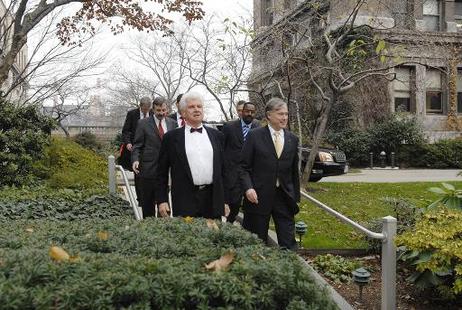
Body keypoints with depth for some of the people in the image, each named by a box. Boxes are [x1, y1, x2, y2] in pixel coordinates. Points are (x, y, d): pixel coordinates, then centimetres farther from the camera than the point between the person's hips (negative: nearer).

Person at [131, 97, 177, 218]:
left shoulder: (173, 124, 8)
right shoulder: (143, 123, 0)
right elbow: (137, 145, 0)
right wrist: (135, 160, -16)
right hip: (148, 170, -2)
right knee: (148, 204, 9)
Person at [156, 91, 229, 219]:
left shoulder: (217, 135, 10)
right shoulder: (171, 137, 3)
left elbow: (223, 169, 12)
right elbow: (162, 172, 5)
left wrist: (225, 200, 10)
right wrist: (162, 200, -1)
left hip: (213, 199, 3)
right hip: (185, 199, -2)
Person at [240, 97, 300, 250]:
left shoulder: (293, 139, 8)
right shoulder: (254, 136, -4)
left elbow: (294, 170, 12)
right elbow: (243, 166, -4)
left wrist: (296, 197, 12)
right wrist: (248, 188, -18)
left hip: (285, 197, 3)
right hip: (259, 197, -3)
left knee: (288, 243, 3)